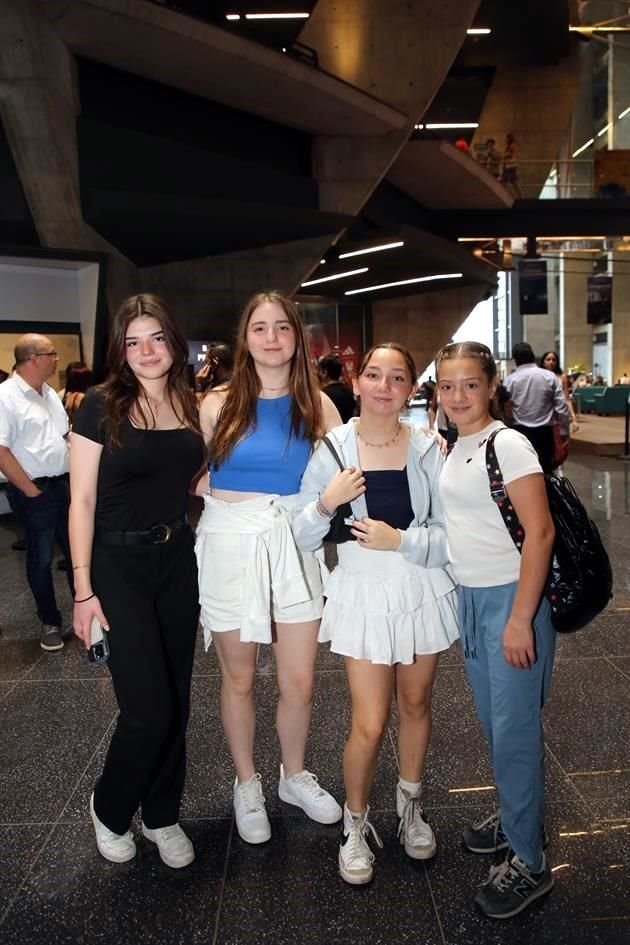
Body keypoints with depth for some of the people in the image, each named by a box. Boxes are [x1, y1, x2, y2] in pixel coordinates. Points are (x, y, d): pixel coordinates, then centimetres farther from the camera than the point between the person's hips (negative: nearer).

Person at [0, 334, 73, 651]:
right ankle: (50, 621, 23)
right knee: (40, 559, 8)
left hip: (65, 484, 7)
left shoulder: (49, 393, 9)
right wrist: (32, 492, -17)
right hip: (35, 491, -7)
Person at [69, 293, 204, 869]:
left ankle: (162, 816, 34)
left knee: (177, 701, 12)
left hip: (177, 561, 5)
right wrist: (83, 590, -11)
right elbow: (82, 500, -9)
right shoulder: (102, 406, -9)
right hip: (117, 565, -5)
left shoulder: (192, 406, 4)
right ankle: (109, 809, 25)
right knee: (148, 708, -6)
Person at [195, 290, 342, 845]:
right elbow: (197, 480, 2)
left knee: (299, 682, 8)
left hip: (293, 544, 2)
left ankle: (294, 777, 37)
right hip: (230, 543, -1)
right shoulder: (219, 404, -2)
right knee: (239, 678, 13)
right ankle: (247, 785, 37)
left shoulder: (316, 404, 2)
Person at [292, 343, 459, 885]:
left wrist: (400, 540, -19)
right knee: (370, 725, -1)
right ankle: (356, 823, 28)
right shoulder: (332, 449, -8)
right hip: (363, 595, -1)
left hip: (423, 591, 2)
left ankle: (411, 804, 45)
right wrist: (325, 503, -23)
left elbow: (453, 535, -6)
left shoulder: (428, 449, -8)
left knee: (416, 704, 19)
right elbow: (303, 539, -6)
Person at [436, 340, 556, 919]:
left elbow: (540, 532, -19)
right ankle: (513, 818, 39)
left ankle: (529, 862, 18)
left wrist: (521, 619, -20)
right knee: (493, 722, 18)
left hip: (511, 598, -7)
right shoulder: (454, 448, 8)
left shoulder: (508, 444, -15)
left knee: (514, 730, 1)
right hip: (470, 597, 7)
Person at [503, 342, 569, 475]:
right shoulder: (550, 377, 1)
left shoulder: (509, 380, -2)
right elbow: (562, 407, -2)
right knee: (545, 471, 7)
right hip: (544, 432, 0)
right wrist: (564, 432, 5)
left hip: (519, 432, 0)